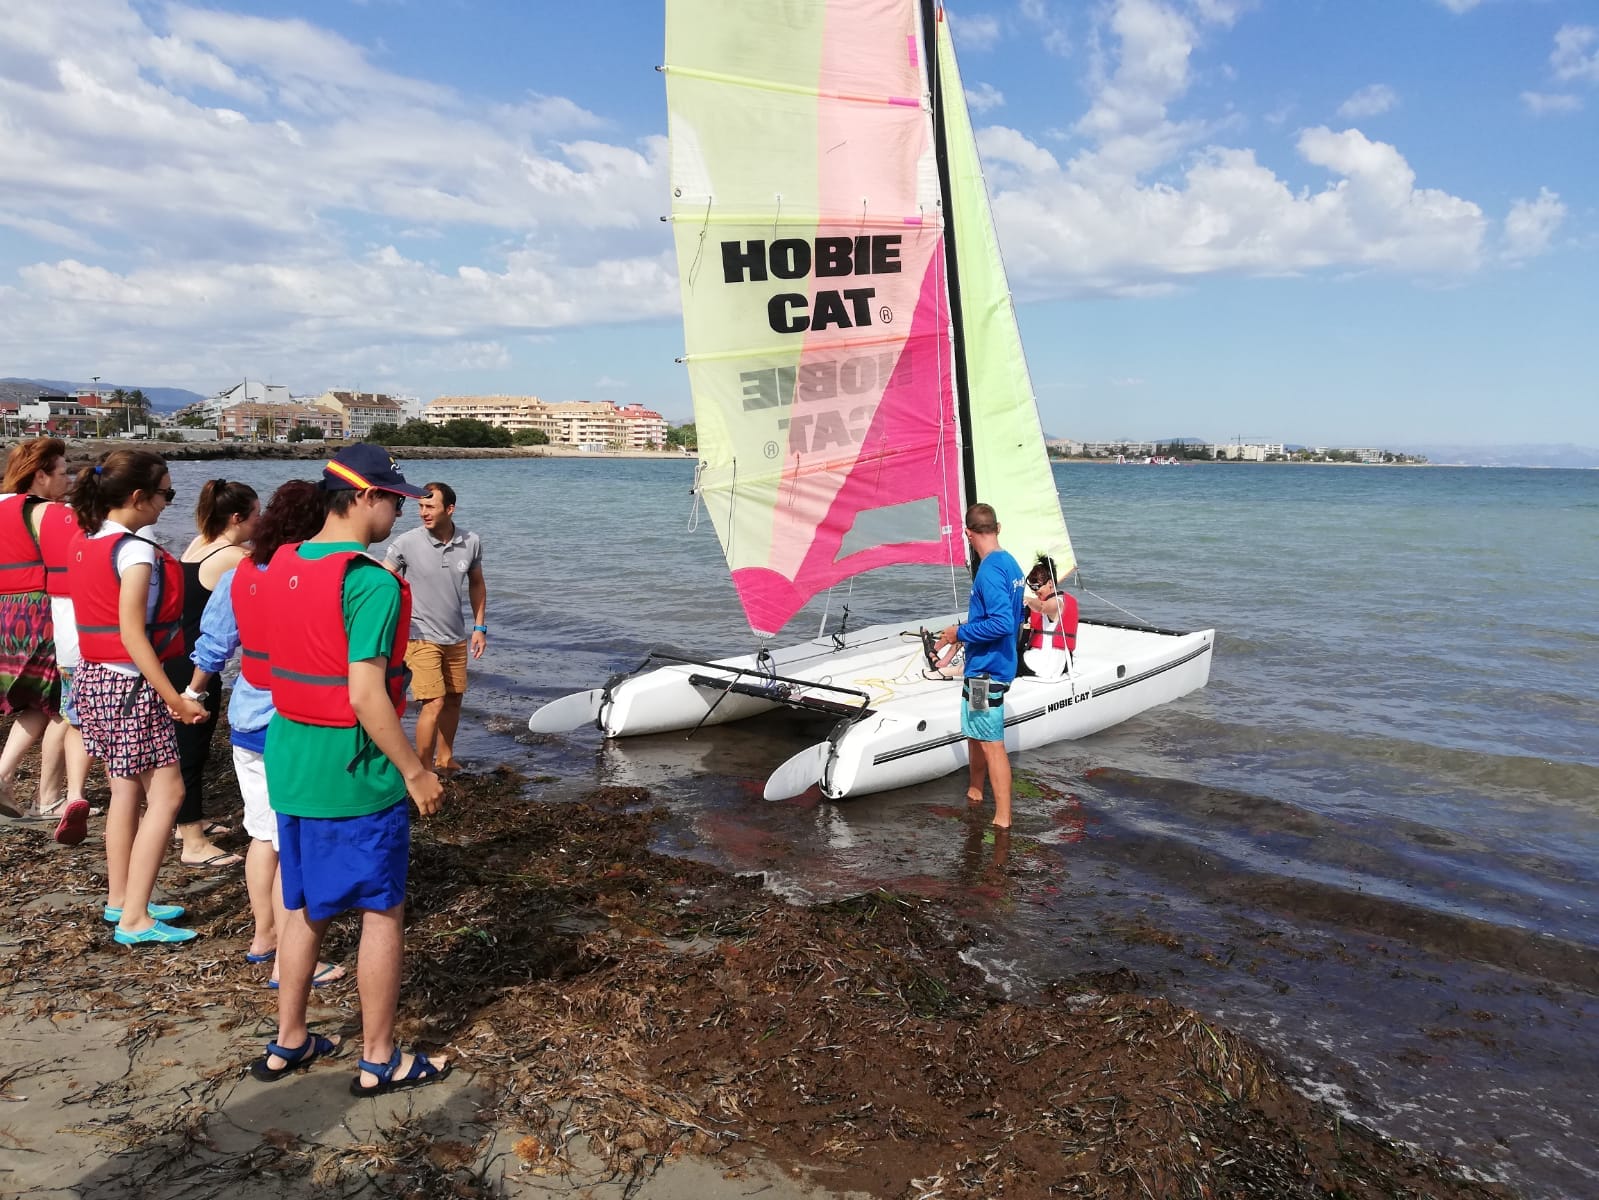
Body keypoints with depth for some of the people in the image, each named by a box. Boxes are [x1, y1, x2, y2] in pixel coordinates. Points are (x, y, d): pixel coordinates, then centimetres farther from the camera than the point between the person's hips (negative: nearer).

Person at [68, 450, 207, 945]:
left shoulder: (84, 545, 8)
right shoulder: (136, 552, -19)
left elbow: (99, 618, 13)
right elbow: (132, 636, -22)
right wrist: (175, 699, -20)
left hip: (95, 679, 9)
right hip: (131, 684, -9)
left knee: (126, 790, 17)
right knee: (166, 793, -3)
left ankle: (120, 900, 26)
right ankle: (134, 919, -2)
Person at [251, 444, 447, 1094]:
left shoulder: (280, 567, 5)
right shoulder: (372, 583, -21)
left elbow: (288, 663, 13)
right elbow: (366, 694, -24)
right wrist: (415, 771, -14)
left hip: (289, 765, 8)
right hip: (356, 774, -8)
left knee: (304, 907, 20)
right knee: (382, 912, 7)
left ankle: (287, 1043, 33)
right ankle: (378, 1059, 19)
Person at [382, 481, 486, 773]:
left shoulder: (471, 543, -4)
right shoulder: (406, 543, -14)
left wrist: (480, 627, 8)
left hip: (456, 638, 5)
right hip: (421, 637, -5)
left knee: (453, 700, 16)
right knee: (434, 704, -12)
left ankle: (445, 760, 35)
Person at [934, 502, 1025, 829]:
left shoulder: (989, 570, -21)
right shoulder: (1011, 563, 10)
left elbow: (1003, 623, -29)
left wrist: (960, 633, -16)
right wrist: (963, 635, 19)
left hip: (986, 670, -10)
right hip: (998, 664, 10)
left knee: (992, 744, -4)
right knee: (974, 732, 23)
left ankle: (1002, 819, 2)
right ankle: (974, 792, 39)